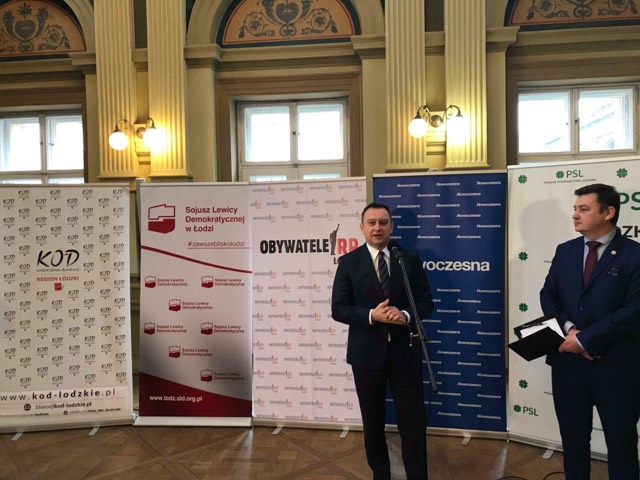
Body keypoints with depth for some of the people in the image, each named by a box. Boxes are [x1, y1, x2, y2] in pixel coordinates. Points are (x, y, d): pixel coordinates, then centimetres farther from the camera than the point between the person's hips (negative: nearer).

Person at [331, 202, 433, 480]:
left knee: (413, 423, 8)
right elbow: (338, 309, -6)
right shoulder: (349, 262, -3)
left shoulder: (410, 259, 1)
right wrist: (371, 315, -21)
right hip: (367, 353, 0)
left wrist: (406, 315, -18)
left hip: (404, 351, 1)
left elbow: (426, 302, 2)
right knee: (373, 423, 17)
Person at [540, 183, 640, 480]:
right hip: (568, 361, 4)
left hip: (615, 365, -4)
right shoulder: (565, 251, 7)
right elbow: (548, 296, 7)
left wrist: (584, 339, -16)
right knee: (573, 439, 17)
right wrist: (568, 327, -12)